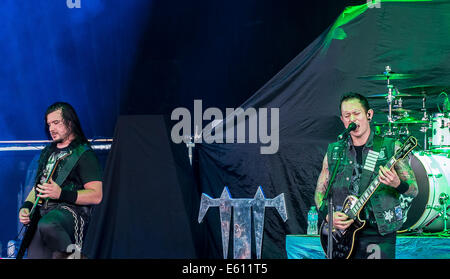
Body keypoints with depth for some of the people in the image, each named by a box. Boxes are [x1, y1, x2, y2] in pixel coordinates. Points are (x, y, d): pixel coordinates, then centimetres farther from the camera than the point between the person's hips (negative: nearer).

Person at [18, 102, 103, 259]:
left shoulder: (84, 154, 1)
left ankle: (70, 252, -15)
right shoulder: (48, 152, 25)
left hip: (69, 209, -7)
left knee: (46, 226, -39)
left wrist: (61, 194, -18)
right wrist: (26, 207, 10)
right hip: (42, 211, 7)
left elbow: (96, 196, -7)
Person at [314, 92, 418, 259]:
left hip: (378, 233, -2)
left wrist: (397, 185, -20)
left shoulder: (391, 148, 1)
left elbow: (414, 190, 2)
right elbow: (320, 192, 15)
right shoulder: (334, 152, 9)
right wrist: (328, 215, -4)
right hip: (342, 233, 2)